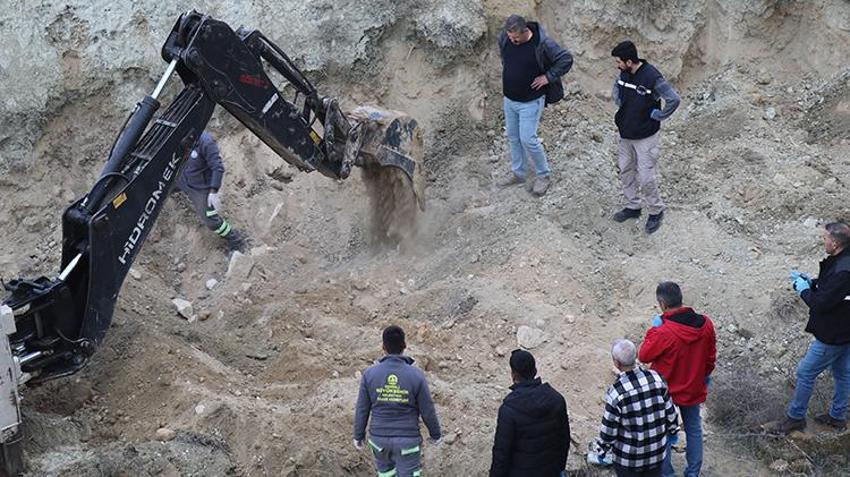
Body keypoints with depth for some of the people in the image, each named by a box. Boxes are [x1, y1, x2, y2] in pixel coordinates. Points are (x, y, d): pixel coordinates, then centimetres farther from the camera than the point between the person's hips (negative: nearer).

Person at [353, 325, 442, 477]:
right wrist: (436, 434, 8)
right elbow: (428, 411, -10)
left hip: (379, 437, 2)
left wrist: (358, 435, 11)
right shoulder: (416, 375, -19)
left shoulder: (370, 374, -14)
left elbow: (362, 409, -5)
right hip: (407, 440, -2)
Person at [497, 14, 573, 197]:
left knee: (527, 139, -6)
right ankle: (518, 173, 33)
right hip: (509, 99, 6)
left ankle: (542, 175, 13)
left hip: (530, 102, -6)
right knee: (513, 137, 15)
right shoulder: (504, 38, -7)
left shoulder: (542, 44, -23)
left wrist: (548, 77, -17)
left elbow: (566, 59, -17)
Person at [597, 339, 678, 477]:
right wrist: (672, 430, 18)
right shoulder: (656, 378, -14)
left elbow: (609, 429, -16)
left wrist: (602, 449, 2)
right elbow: (670, 410, 0)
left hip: (628, 457, -3)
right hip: (657, 452, 4)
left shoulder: (615, 393, -26)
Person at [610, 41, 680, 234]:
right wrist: (619, 103, 6)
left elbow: (674, 99, -27)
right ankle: (633, 207, 35)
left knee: (646, 177, -2)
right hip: (626, 134, 7)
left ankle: (656, 212, 19)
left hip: (645, 137, -7)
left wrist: (658, 115, -17)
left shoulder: (652, 77, -26)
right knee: (626, 171, 17)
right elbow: (617, 87, 20)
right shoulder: (624, 73, -3)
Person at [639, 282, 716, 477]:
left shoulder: (663, 332, -33)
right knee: (694, 428, 23)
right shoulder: (706, 324, -15)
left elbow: (644, 356, -16)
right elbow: (711, 357, 0)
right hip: (694, 389, 4)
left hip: (667, 392, -4)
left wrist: (653, 330, -9)